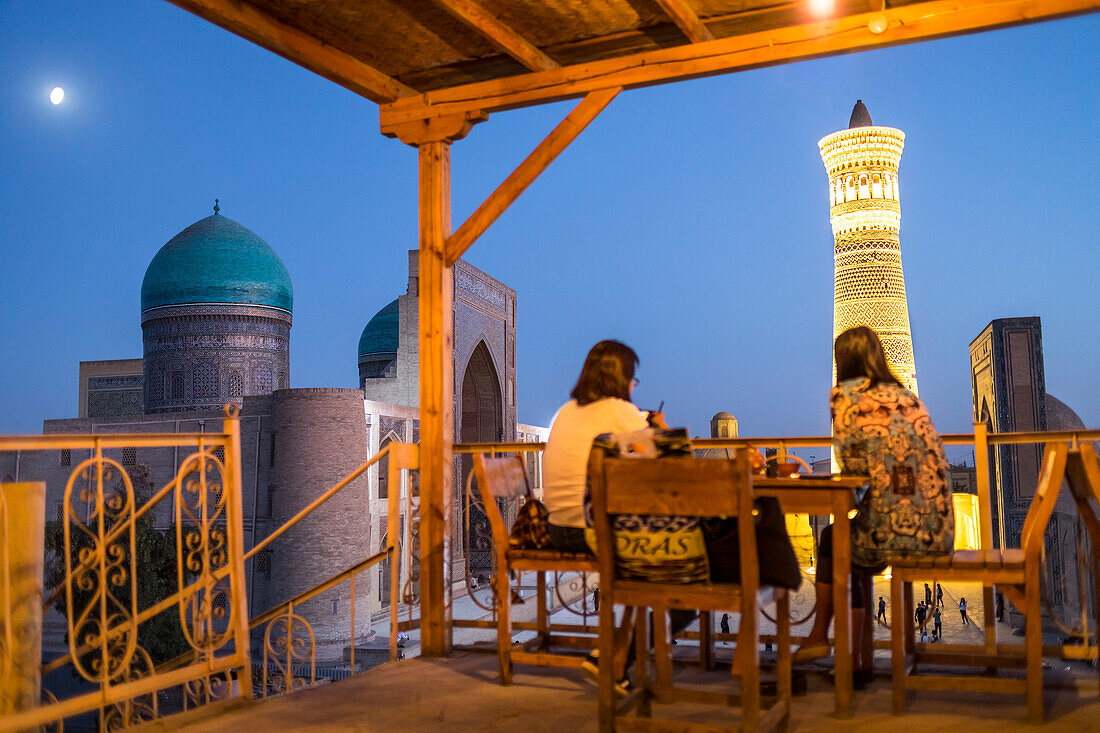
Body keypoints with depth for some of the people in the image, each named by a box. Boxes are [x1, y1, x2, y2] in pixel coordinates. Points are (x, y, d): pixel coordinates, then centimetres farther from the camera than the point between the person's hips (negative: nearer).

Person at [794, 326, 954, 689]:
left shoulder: (846, 394, -2)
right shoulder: (906, 397, 17)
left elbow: (854, 465, -4)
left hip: (896, 532, -6)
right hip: (938, 532, 6)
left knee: (831, 540, 24)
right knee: (851, 541, 29)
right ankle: (859, 657, 32)